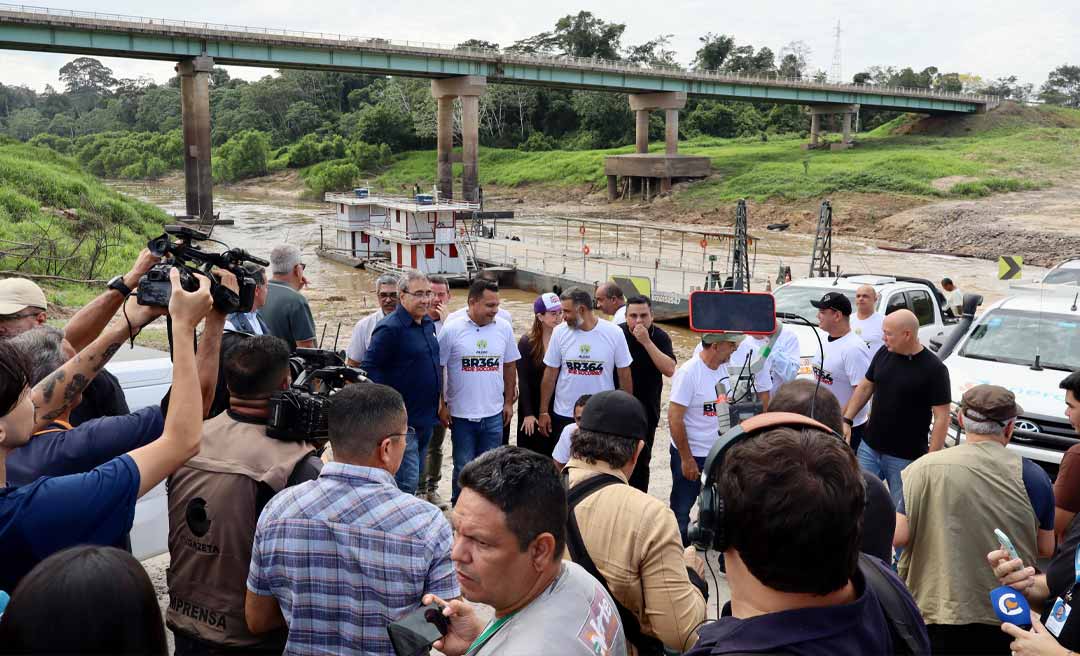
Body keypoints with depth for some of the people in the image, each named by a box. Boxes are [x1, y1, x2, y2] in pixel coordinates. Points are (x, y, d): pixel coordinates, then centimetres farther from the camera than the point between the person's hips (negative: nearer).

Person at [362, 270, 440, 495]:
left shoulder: (428, 323, 11)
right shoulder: (390, 328, -16)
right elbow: (370, 368, -17)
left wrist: (437, 401, 20)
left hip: (427, 417, 9)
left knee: (414, 476, 18)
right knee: (406, 482, -8)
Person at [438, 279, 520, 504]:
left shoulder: (504, 328, 1)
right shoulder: (451, 330, -9)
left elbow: (510, 366, 10)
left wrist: (508, 402, 10)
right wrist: (441, 405, -5)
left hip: (494, 414, 3)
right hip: (461, 415, -3)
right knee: (463, 468, 7)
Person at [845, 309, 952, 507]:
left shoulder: (934, 369, -14)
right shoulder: (883, 353, 2)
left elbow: (942, 417, -13)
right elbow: (865, 387, 13)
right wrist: (847, 420, 5)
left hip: (905, 457, -5)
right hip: (869, 447, 5)